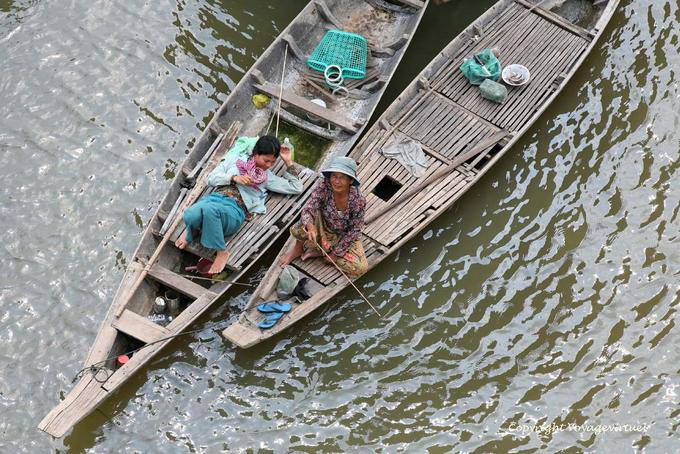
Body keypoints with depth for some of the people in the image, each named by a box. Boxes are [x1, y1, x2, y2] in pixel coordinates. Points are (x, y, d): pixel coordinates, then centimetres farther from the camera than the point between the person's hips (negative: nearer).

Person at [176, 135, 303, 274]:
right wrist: (234, 178, -3)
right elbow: (211, 178, 13)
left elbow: (296, 188, 20)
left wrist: (288, 161, 15)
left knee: (209, 209, -40)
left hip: (235, 209, -1)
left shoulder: (268, 176, 20)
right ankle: (193, 228, 1)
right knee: (190, 216, -36)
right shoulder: (235, 159, 18)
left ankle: (222, 252, -21)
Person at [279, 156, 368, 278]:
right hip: (322, 228, 0)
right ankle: (298, 248, 5)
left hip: (345, 236, 0)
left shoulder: (358, 200, -29)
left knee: (360, 269, -23)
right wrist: (310, 226, -53)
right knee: (297, 230, -33)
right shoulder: (324, 187, -26)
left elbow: (354, 230, -19)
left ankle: (319, 251, -2)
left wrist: (337, 252, -16)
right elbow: (307, 210, -30)